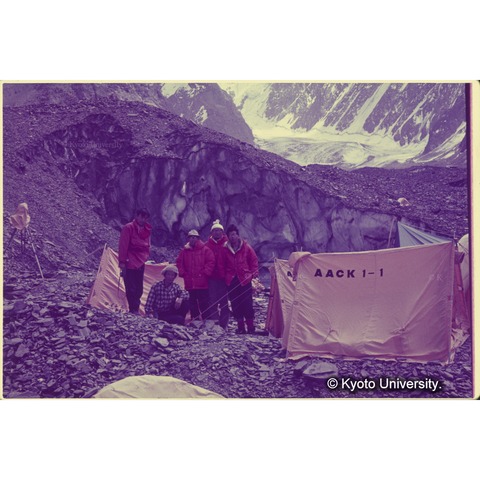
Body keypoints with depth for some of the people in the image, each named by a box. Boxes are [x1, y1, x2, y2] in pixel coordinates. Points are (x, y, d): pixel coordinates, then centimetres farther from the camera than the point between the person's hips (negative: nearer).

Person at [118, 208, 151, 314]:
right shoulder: (128, 228, -7)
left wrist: (146, 257, 13)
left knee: (139, 289, 6)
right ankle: (134, 310, -4)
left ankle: (134, 310, 11)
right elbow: (123, 245, -9)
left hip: (140, 264, 7)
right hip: (130, 264, -7)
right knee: (131, 289, -7)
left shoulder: (146, 230, 13)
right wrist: (122, 262, -13)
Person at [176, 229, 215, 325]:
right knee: (193, 302, 9)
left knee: (204, 302, -4)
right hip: (190, 282, 4)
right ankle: (194, 319, 15)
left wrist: (205, 273, -11)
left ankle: (206, 320, 0)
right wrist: (182, 273, 4)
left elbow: (211, 262, -5)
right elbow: (179, 262, 16)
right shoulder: (184, 250, 10)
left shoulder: (205, 249, -1)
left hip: (202, 282, -4)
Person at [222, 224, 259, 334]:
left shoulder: (246, 247, 2)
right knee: (235, 305, 4)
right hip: (231, 281, 2)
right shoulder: (225, 249, 5)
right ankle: (240, 327, 12)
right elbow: (222, 265, 12)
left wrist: (254, 273, 0)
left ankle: (251, 327, 2)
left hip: (245, 279, -2)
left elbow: (254, 261, 8)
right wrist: (225, 276, 6)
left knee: (247, 304, -4)